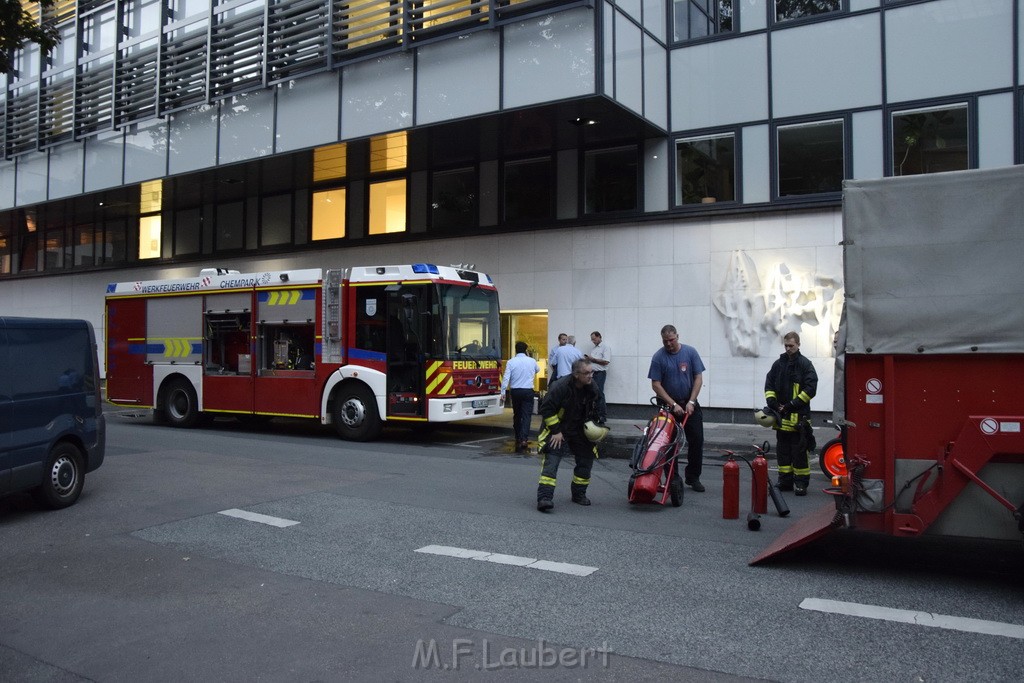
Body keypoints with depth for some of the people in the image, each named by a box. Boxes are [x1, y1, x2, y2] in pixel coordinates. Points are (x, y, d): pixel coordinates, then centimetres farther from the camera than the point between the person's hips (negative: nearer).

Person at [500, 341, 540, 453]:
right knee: (526, 415, -4)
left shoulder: (511, 362, -5)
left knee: (517, 415, 15)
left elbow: (506, 378, -10)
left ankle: (518, 438, 24)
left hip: (515, 391, 1)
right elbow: (538, 370, 22)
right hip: (528, 391, -1)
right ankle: (524, 438, -19)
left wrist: (503, 393, -8)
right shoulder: (532, 361, 0)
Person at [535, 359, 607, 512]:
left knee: (586, 460, 10)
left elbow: (599, 409, 12)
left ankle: (579, 494, 27)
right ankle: (544, 497, -22)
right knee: (551, 461, -17)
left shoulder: (592, 388, -6)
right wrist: (556, 431, -18)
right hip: (558, 431, -6)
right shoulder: (560, 387, -25)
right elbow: (546, 409, -20)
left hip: (581, 432, 6)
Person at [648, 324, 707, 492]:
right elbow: (656, 385, -9)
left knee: (697, 440, -1)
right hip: (668, 405, -1)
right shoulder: (658, 357, -8)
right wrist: (673, 405, -14)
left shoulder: (690, 352, -4)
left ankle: (693, 478, 11)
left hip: (689, 404, 2)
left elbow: (698, 378, -2)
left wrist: (691, 402, -11)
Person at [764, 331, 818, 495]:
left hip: (798, 417, -5)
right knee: (783, 450, 10)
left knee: (799, 451, -2)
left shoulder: (805, 364, -4)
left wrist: (792, 405, -13)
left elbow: (810, 388, -10)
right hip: (781, 417, 5)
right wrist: (772, 402, -3)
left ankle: (801, 482, 5)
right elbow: (769, 385, 14)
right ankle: (785, 481, 19)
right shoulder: (778, 364, 11)